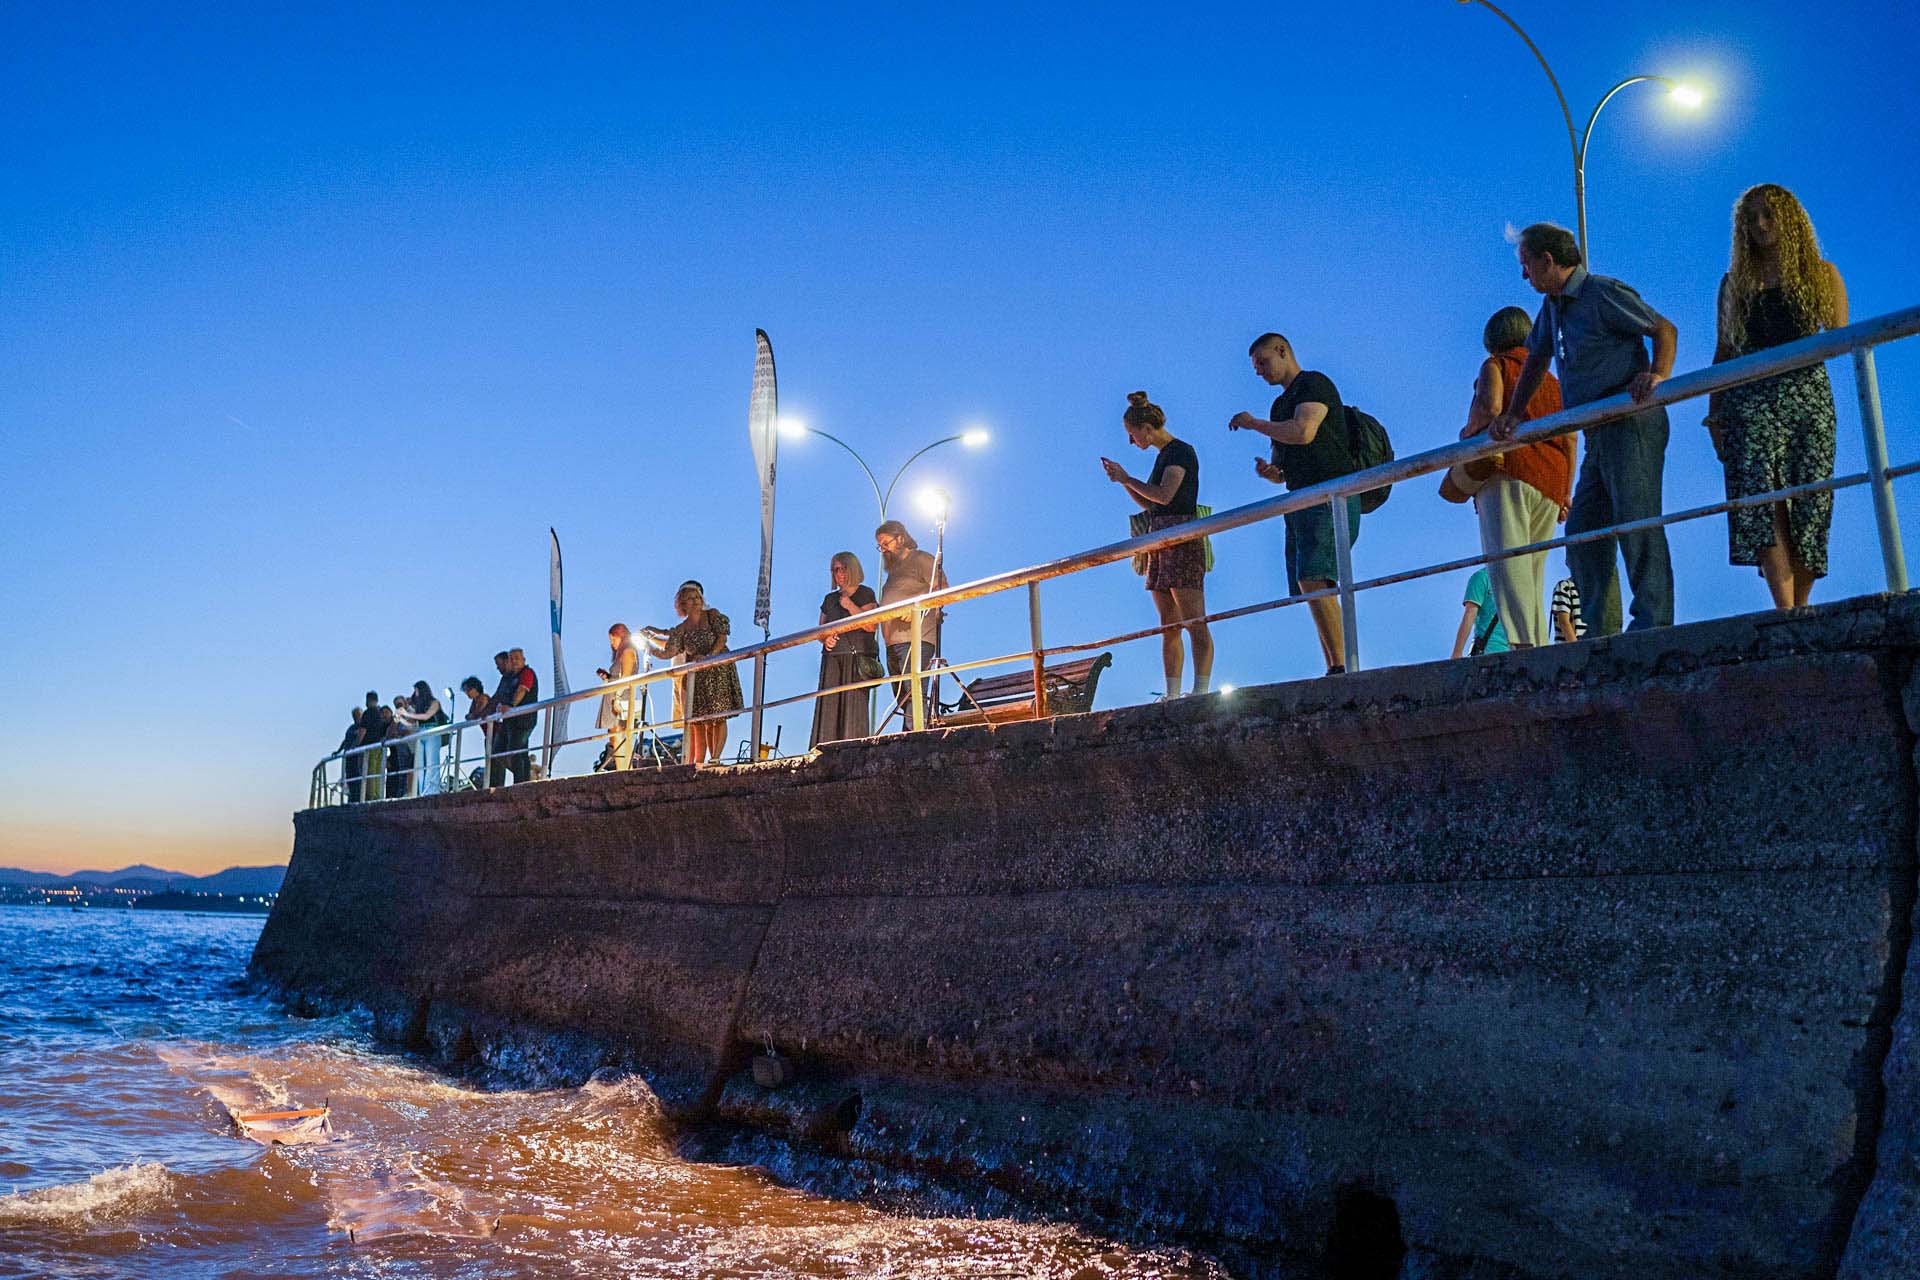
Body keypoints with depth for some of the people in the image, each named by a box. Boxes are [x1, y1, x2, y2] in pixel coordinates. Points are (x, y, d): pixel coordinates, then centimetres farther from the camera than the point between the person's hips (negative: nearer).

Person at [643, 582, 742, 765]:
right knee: (697, 721, 0)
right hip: (696, 677, 3)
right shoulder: (681, 629, 5)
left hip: (719, 671, -3)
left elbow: (722, 638, -9)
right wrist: (648, 641, -1)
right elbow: (667, 652, 4)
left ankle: (715, 758, -11)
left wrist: (709, 657, -20)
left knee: (718, 717, -9)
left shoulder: (712, 615, -1)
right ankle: (697, 763, 0)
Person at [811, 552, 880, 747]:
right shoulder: (830, 599, 21)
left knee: (853, 706, -11)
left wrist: (850, 606, -11)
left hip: (858, 659, -5)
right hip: (832, 659, 5)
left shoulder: (865, 594, 5)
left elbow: (871, 626, -8)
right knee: (828, 707, -4)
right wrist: (824, 639, 0)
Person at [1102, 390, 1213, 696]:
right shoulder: (1163, 456, 21)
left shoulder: (1181, 451, -5)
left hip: (1181, 539, -9)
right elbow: (1149, 504, 24)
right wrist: (1122, 480, 13)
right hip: (1160, 542, 9)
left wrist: (1127, 478, -6)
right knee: (1169, 626, 4)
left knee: (1194, 622, -14)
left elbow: (1164, 495, -18)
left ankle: (1200, 692, -20)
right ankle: (1172, 695, 3)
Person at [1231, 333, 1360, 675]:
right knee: (1315, 590, 0)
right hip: (1302, 503, 10)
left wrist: (1254, 423, -3)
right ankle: (1335, 673, -4)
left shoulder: (1315, 384, 1)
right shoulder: (1281, 405, 28)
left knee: (1313, 579, -24)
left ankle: (1341, 668, -28)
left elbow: (1303, 431, -19)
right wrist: (1269, 471, 7)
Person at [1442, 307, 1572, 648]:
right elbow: (1569, 436, 20)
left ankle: (1522, 642, -35)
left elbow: (1490, 406, -10)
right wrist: (1567, 491, 18)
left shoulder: (1495, 365, 11)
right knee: (1533, 572, 8)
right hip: (1551, 482, 7)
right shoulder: (1552, 380, 30)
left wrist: (1467, 433, 7)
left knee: (1505, 560, -19)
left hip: (1508, 470, -7)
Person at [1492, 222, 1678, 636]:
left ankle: (1654, 626, -16)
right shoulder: (1552, 307, 20)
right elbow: (1536, 362, 29)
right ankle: (1601, 633, 7)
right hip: (1600, 434, 10)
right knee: (1583, 531, 5)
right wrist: (1512, 415, 21)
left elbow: (1665, 329, -8)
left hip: (1632, 424, -9)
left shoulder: (1603, 293, -7)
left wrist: (1657, 374, -25)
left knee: (1635, 521, -15)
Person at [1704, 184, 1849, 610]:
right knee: (1763, 500, -17)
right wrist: (1715, 414, 7)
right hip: (1751, 402, 0)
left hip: (1809, 395, 0)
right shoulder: (1735, 283, 17)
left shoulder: (1823, 275, 14)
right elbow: (1723, 353, 15)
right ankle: (1786, 612, -23)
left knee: (1809, 505, -6)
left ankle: (1799, 610, 0)